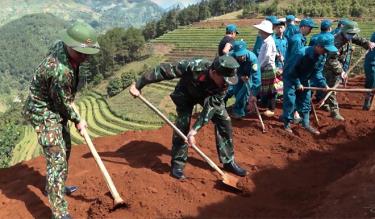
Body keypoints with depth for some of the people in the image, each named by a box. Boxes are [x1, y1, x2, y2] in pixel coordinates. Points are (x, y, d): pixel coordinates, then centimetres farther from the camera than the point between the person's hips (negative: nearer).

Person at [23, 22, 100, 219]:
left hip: (55, 107, 10)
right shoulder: (61, 71, -35)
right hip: (44, 113, -10)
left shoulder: (62, 45, -8)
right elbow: (63, 102, -20)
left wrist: (70, 98, 14)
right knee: (57, 158, -11)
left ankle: (56, 186, 45)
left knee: (65, 148, 24)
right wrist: (77, 120, -4)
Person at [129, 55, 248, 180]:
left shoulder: (223, 83, -33)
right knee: (182, 124, -16)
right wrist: (138, 85, -33)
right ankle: (177, 163, 0)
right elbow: (163, 70, -37)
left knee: (224, 121, -6)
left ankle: (229, 162, 7)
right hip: (186, 93, -3)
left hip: (210, 96, 3)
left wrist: (194, 130, -40)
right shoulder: (194, 67, -43)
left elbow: (211, 108, -33)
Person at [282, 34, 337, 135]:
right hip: (290, 77, -7)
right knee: (290, 101, -8)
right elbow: (291, 71, -25)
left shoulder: (321, 56, -11)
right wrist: (297, 84, -19)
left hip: (303, 78, 7)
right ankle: (287, 124, 5)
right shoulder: (302, 54, -33)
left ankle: (306, 124, 18)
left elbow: (316, 72, 1)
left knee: (305, 100, 9)